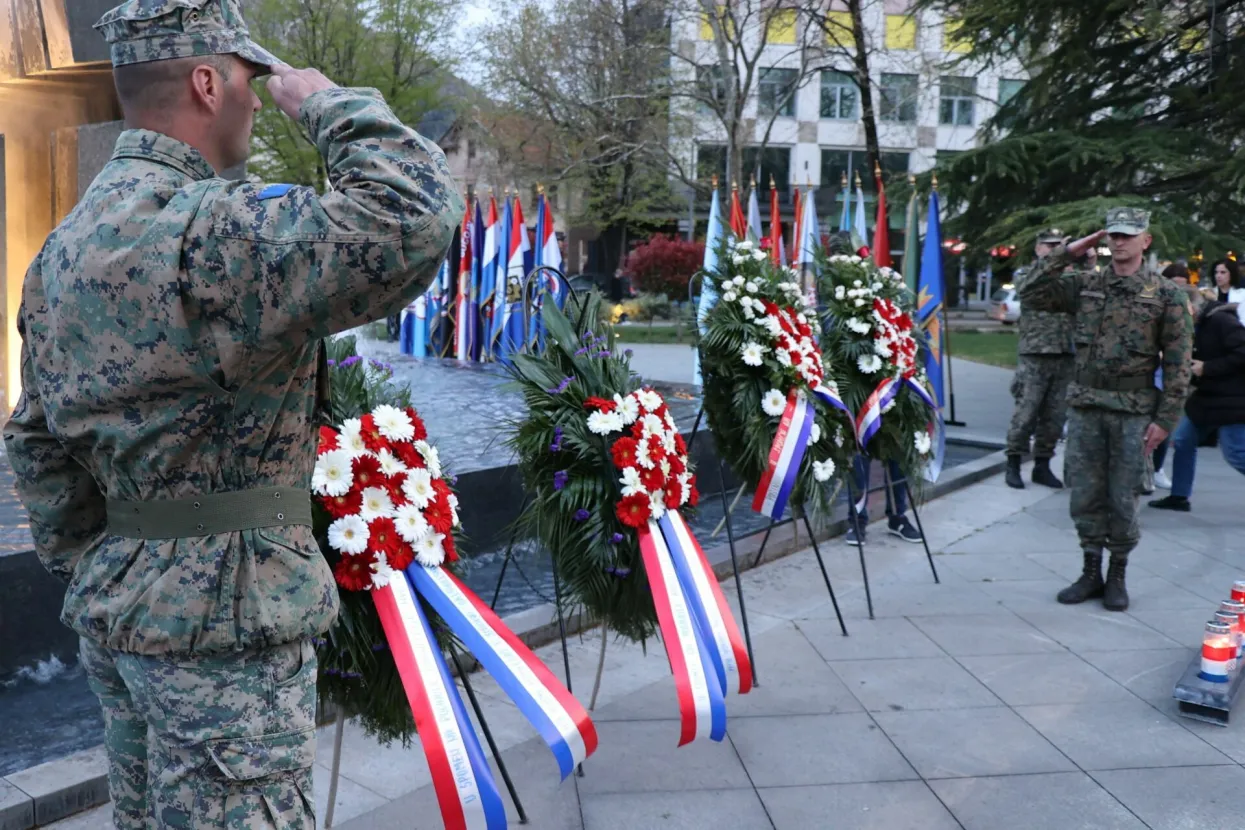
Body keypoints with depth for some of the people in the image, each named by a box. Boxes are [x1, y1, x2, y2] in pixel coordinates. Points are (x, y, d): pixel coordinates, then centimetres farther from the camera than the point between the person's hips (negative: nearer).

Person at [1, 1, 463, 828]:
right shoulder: (211, 230, -20)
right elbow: (417, 217, -31)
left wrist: (88, 571, 21)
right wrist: (324, 100, -14)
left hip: (114, 606, 9)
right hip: (222, 613, -9)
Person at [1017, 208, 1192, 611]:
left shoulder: (1166, 295, -2)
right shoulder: (1085, 285, 6)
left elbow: (1178, 363, -3)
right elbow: (1030, 293, -2)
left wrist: (1165, 419, -8)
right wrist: (1065, 254, -6)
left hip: (1133, 412, -3)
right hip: (1085, 407, 3)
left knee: (1123, 499, 4)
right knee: (1085, 496, 8)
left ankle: (1117, 577, 20)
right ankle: (1091, 573, 21)